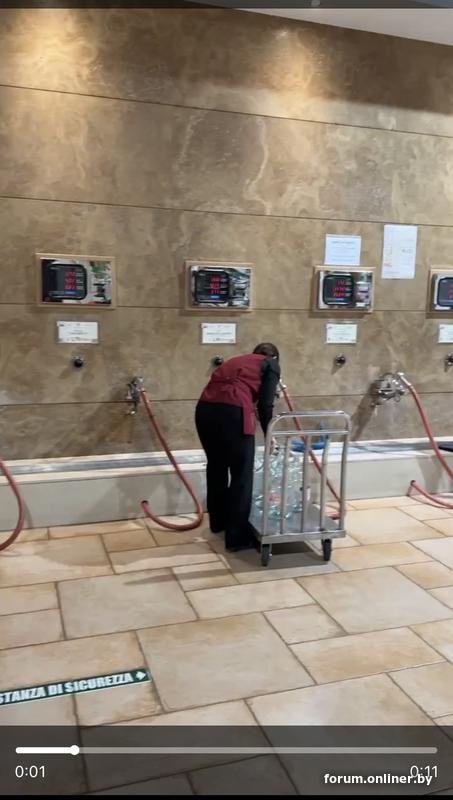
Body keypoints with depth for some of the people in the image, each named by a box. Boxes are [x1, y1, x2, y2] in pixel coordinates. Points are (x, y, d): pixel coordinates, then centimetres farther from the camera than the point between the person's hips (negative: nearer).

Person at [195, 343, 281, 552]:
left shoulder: (236, 361, 34)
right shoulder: (271, 365, 17)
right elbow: (265, 404, 5)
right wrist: (269, 434, 19)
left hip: (204, 409, 7)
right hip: (232, 411, -7)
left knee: (216, 466, 24)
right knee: (242, 475, 5)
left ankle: (218, 521, 40)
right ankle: (237, 537, 11)